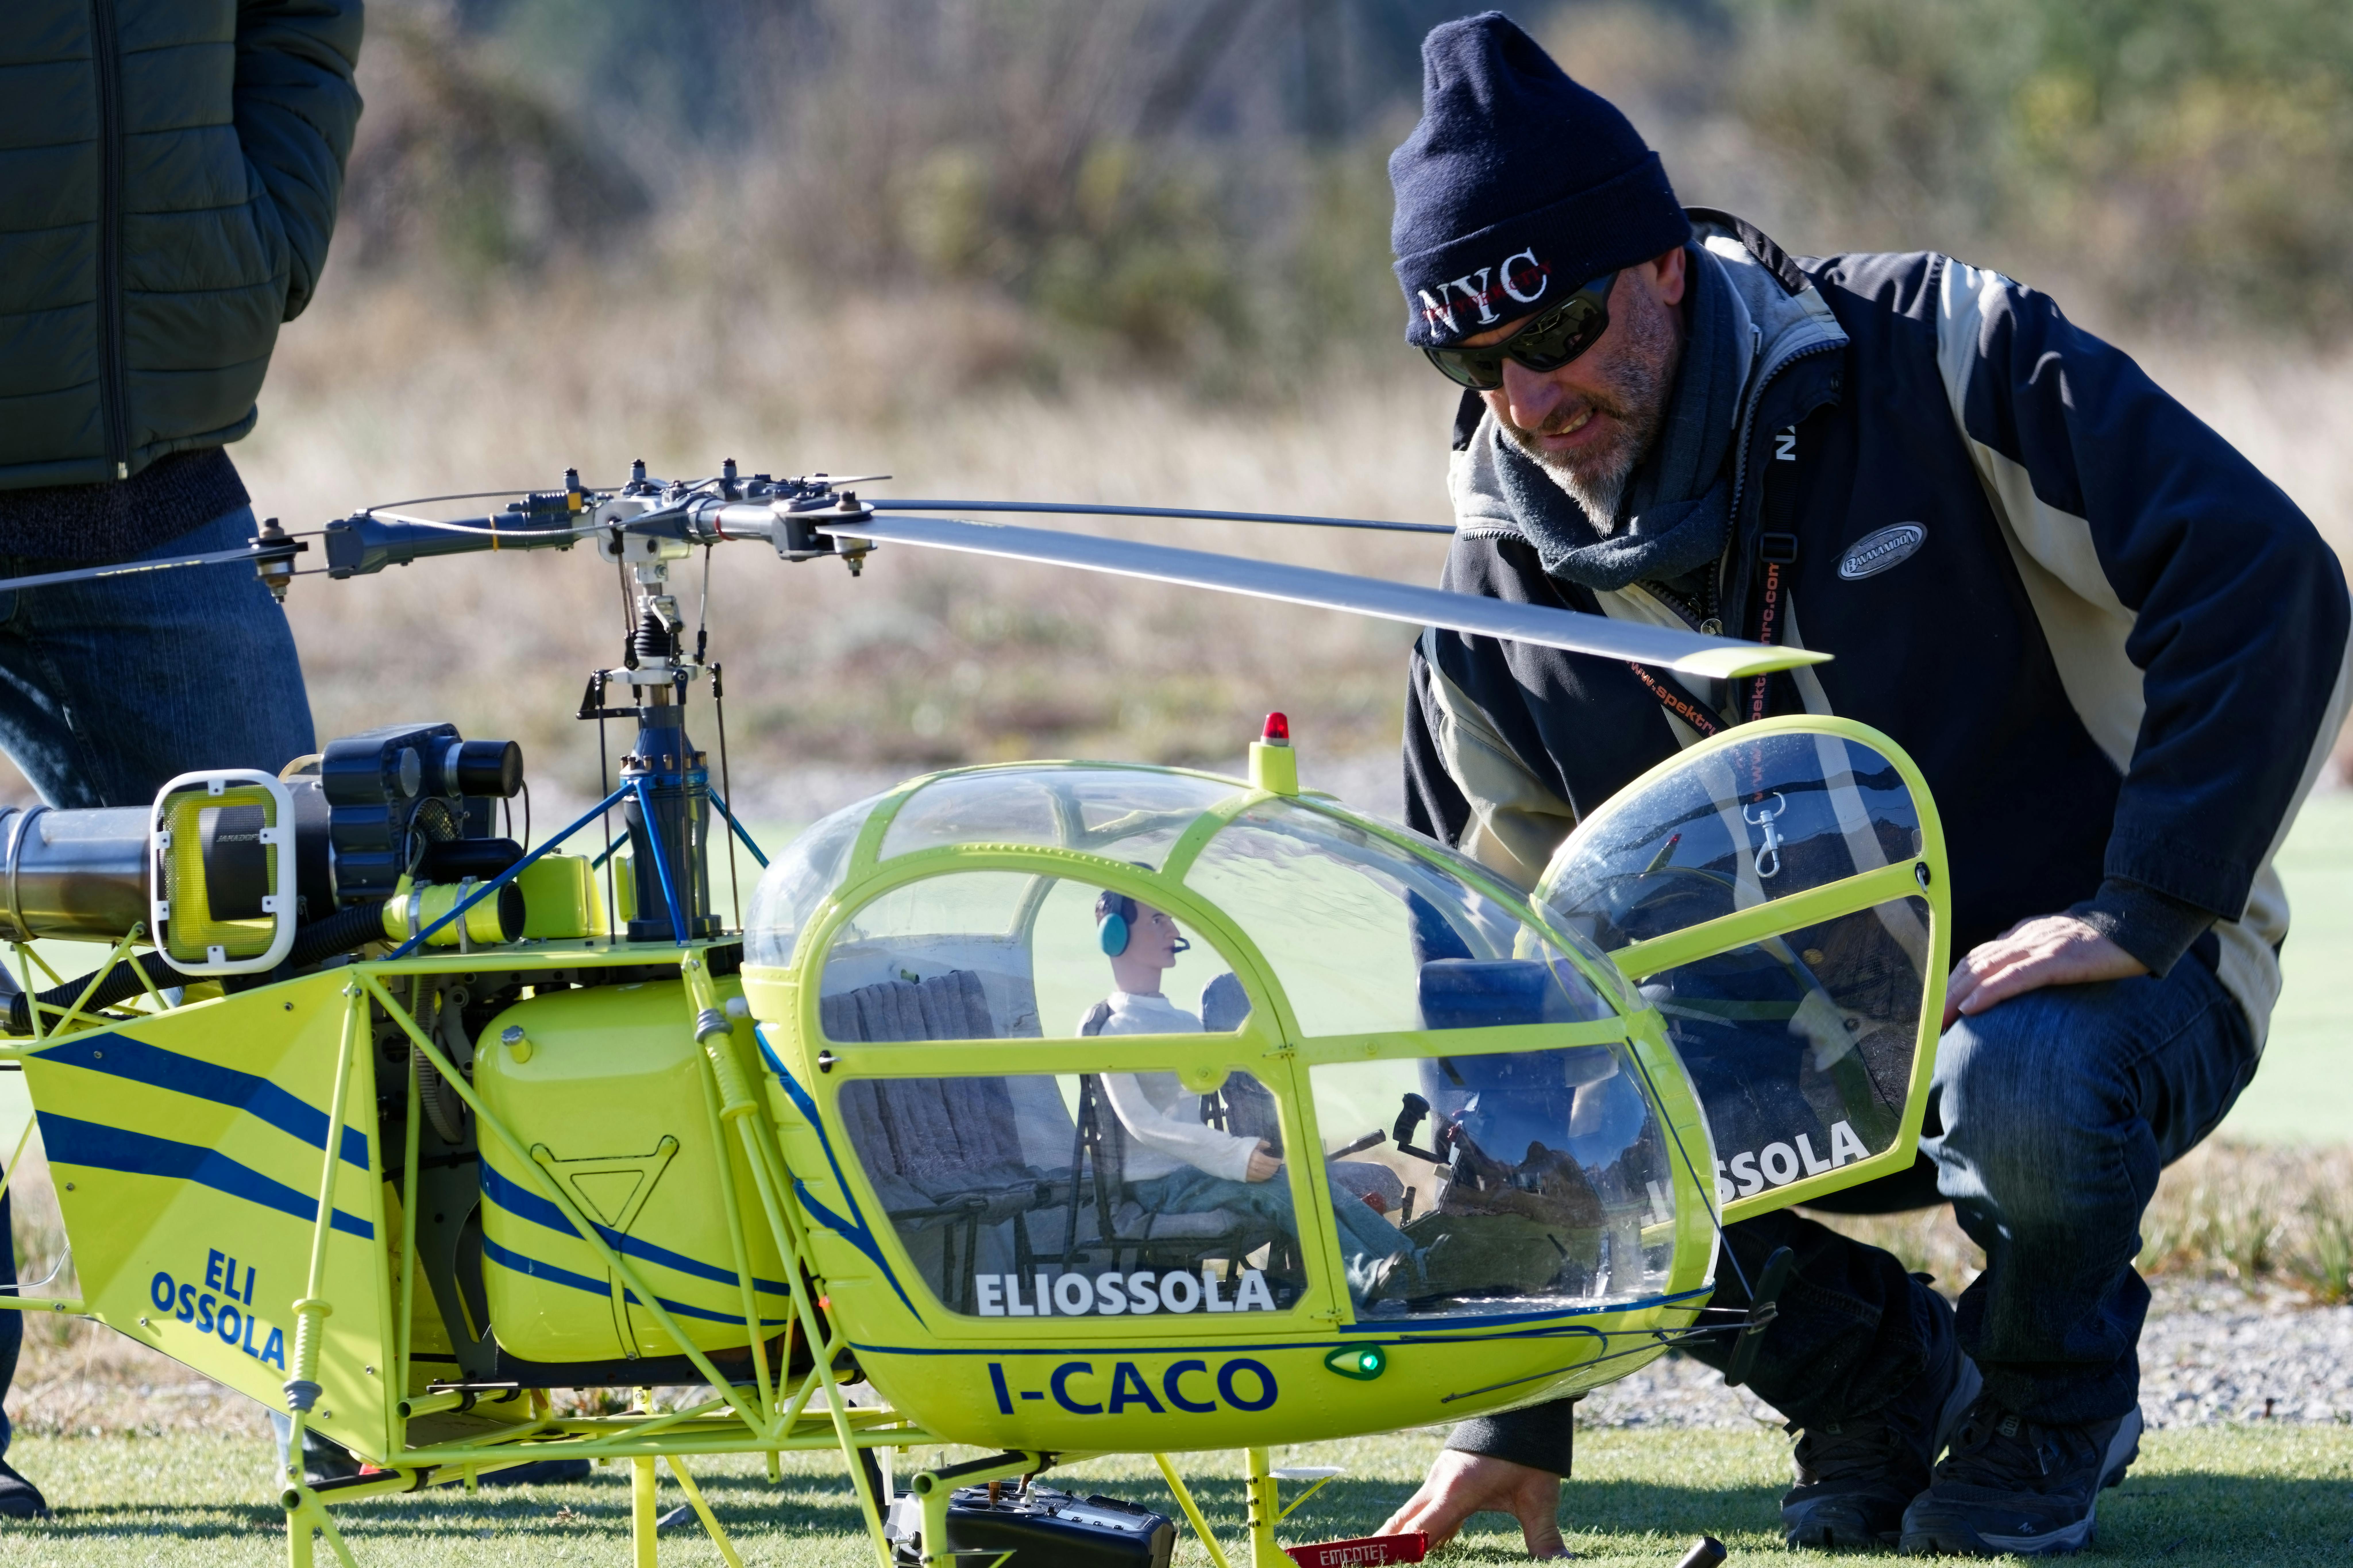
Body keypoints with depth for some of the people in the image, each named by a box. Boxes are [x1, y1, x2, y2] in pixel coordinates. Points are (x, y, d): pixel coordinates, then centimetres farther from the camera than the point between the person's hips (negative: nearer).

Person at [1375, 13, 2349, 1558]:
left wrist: (2141, 912, -27)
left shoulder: (1937, 358, -17)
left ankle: (2058, 1394, -3)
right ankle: (1877, 1372, 5)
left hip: (2098, 978, -4)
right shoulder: (1503, 588, -4)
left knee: (2019, 1084, -38)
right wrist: (1516, 1415, -3)